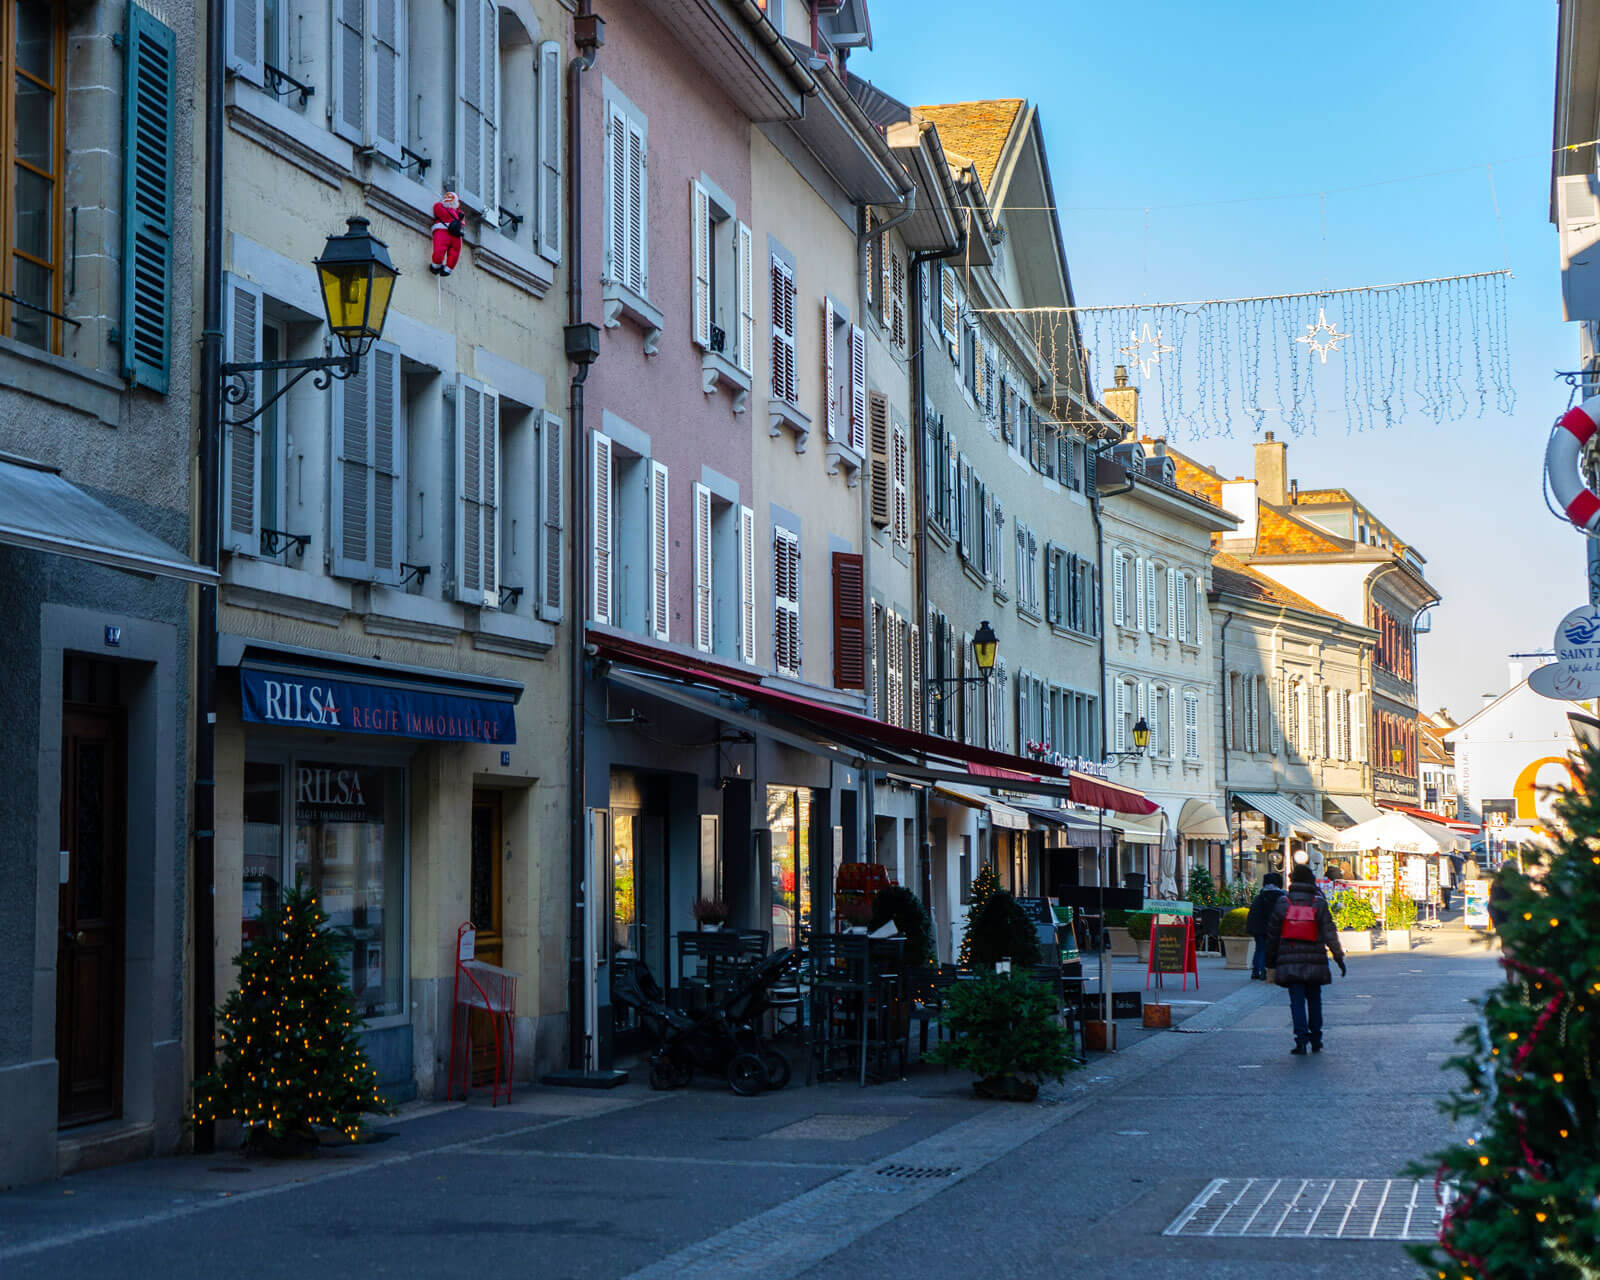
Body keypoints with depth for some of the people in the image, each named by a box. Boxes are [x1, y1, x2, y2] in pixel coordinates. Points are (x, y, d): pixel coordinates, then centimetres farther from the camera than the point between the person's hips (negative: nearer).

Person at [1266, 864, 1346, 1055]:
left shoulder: (1282, 903, 1)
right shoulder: (1319, 903, -1)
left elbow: (1272, 933, 5)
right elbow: (1329, 933, -4)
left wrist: (1271, 958, 14)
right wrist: (1339, 957, -1)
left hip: (1289, 961, -1)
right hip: (1314, 961, 1)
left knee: (1297, 1001, -1)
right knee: (1314, 1000, 13)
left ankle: (1301, 1039, -14)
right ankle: (1316, 1040, 18)